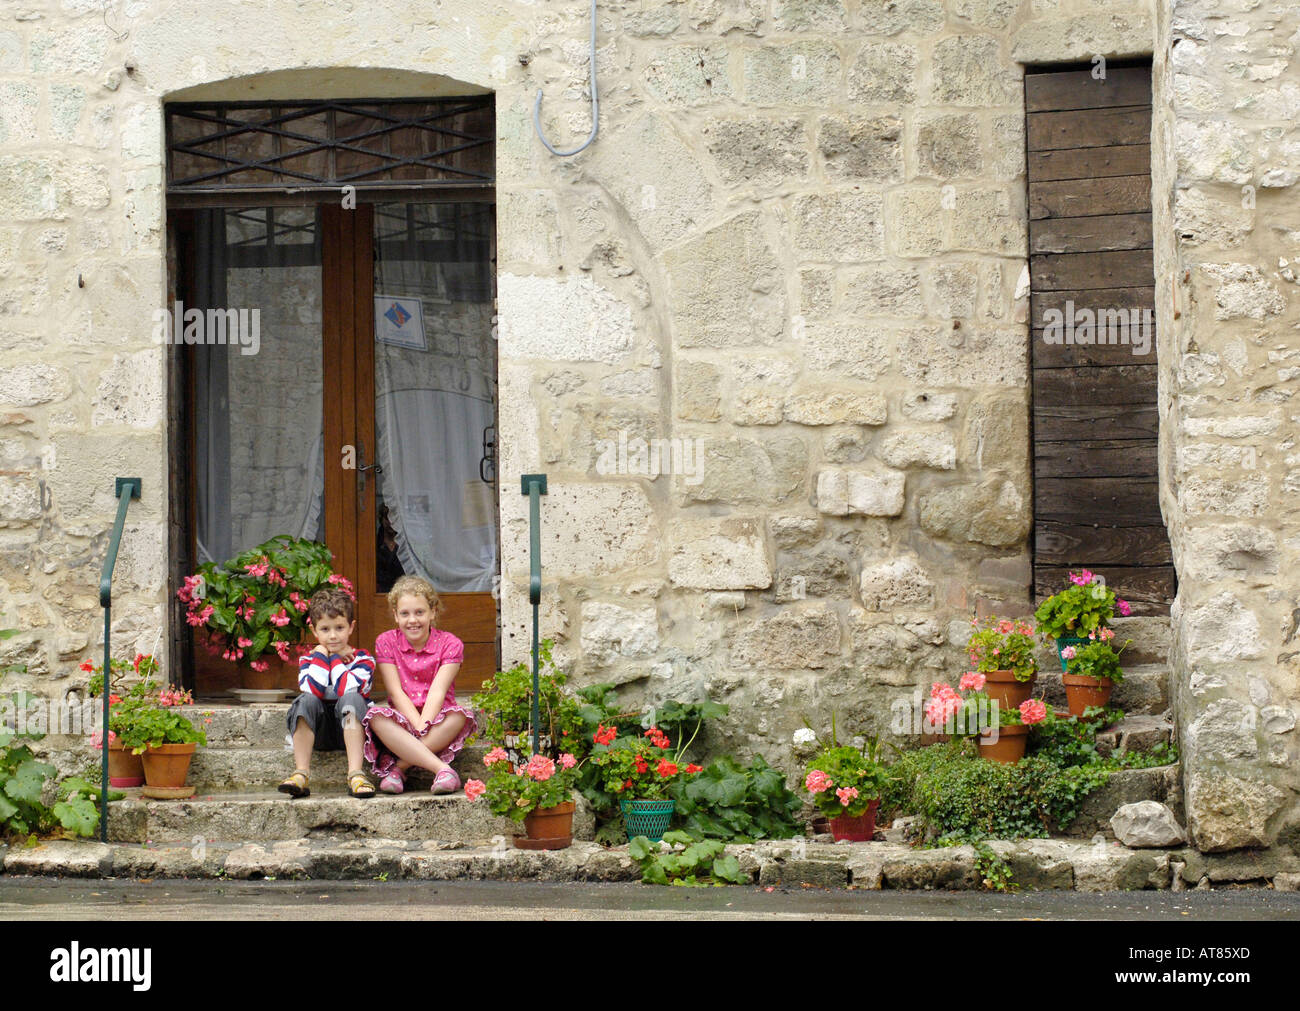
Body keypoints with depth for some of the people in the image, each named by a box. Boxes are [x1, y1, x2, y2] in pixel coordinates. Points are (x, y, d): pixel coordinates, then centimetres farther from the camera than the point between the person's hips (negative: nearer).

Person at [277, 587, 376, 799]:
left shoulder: (363, 659, 2)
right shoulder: (308, 660, 9)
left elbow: (347, 690, -18)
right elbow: (312, 691, -13)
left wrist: (335, 658, -8)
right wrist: (321, 655, -8)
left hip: (350, 729, -2)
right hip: (318, 732, 2)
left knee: (351, 698, -30)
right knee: (307, 700, -26)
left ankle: (355, 773, -42)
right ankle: (301, 774, -36)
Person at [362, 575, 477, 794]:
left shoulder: (449, 643, -1)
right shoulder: (386, 642, 2)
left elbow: (438, 691, -13)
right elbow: (396, 692, -8)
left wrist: (424, 725, -28)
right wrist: (418, 726, -23)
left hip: (435, 717, 0)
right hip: (402, 721, 1)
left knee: (460, 716, -33)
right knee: (376, 717, -32)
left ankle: (398, 767, -32)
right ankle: (441, 768, -43)